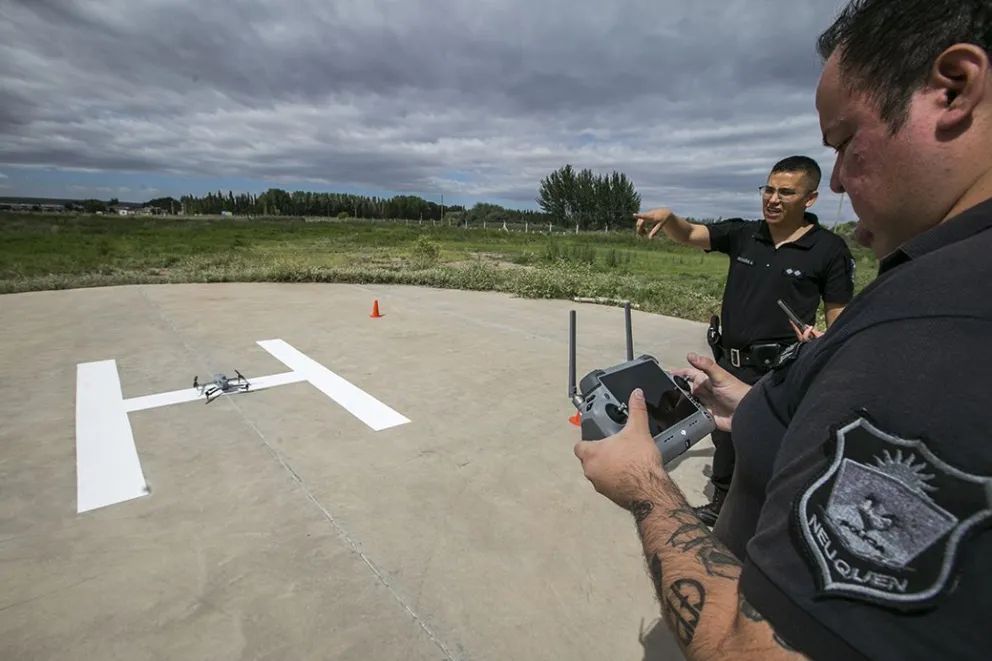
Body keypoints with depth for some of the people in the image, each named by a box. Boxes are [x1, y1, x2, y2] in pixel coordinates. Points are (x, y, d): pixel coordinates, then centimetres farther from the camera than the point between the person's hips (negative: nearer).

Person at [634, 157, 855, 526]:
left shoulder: (829, 249, -7)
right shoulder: (742, 234, 2)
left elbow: (839, 317, -3)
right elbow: (688, 235, -3)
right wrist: (667, 217, -25)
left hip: (778, 372, -4)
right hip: (729, 363, 5)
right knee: (724, 436, 20)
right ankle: (722, 504, 43)